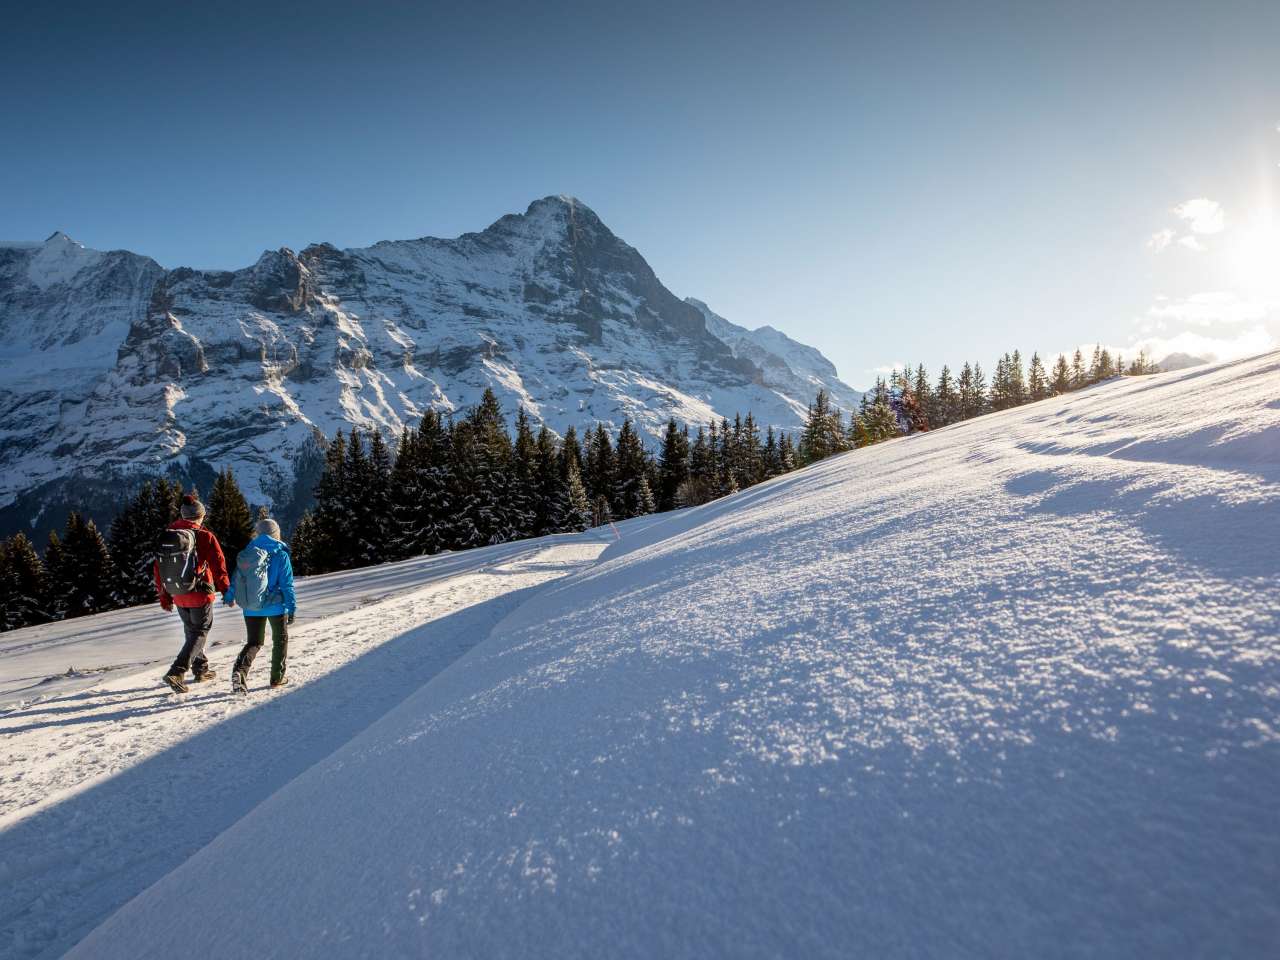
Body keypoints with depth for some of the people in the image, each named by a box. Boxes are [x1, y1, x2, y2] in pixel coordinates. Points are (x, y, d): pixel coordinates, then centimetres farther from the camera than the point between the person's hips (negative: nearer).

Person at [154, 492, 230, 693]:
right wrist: (226, 590, 1)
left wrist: (164, 597, 16)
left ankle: (200, 669, 32)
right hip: (200, 595, -5)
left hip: (178, 596, 6)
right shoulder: (205, 537, -14)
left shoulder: (166, 536, 2)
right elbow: (218, 565, -11)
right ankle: (176, 672, -11)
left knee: (191, 631, 21)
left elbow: (158, 568, 7)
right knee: (200, 633, 4)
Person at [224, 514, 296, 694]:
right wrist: (292, 608, -6)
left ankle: (240, 670, -13)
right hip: (275, 606, -3)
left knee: (254, 642, 13)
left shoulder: (247, 552, 2)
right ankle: (278, 676, 19)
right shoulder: (280, 554, -10)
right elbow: (287, 584, -12)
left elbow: (236, 578, 11)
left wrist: (229, 597, 28)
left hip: (251, 608, 3)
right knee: (280, 639, 16)